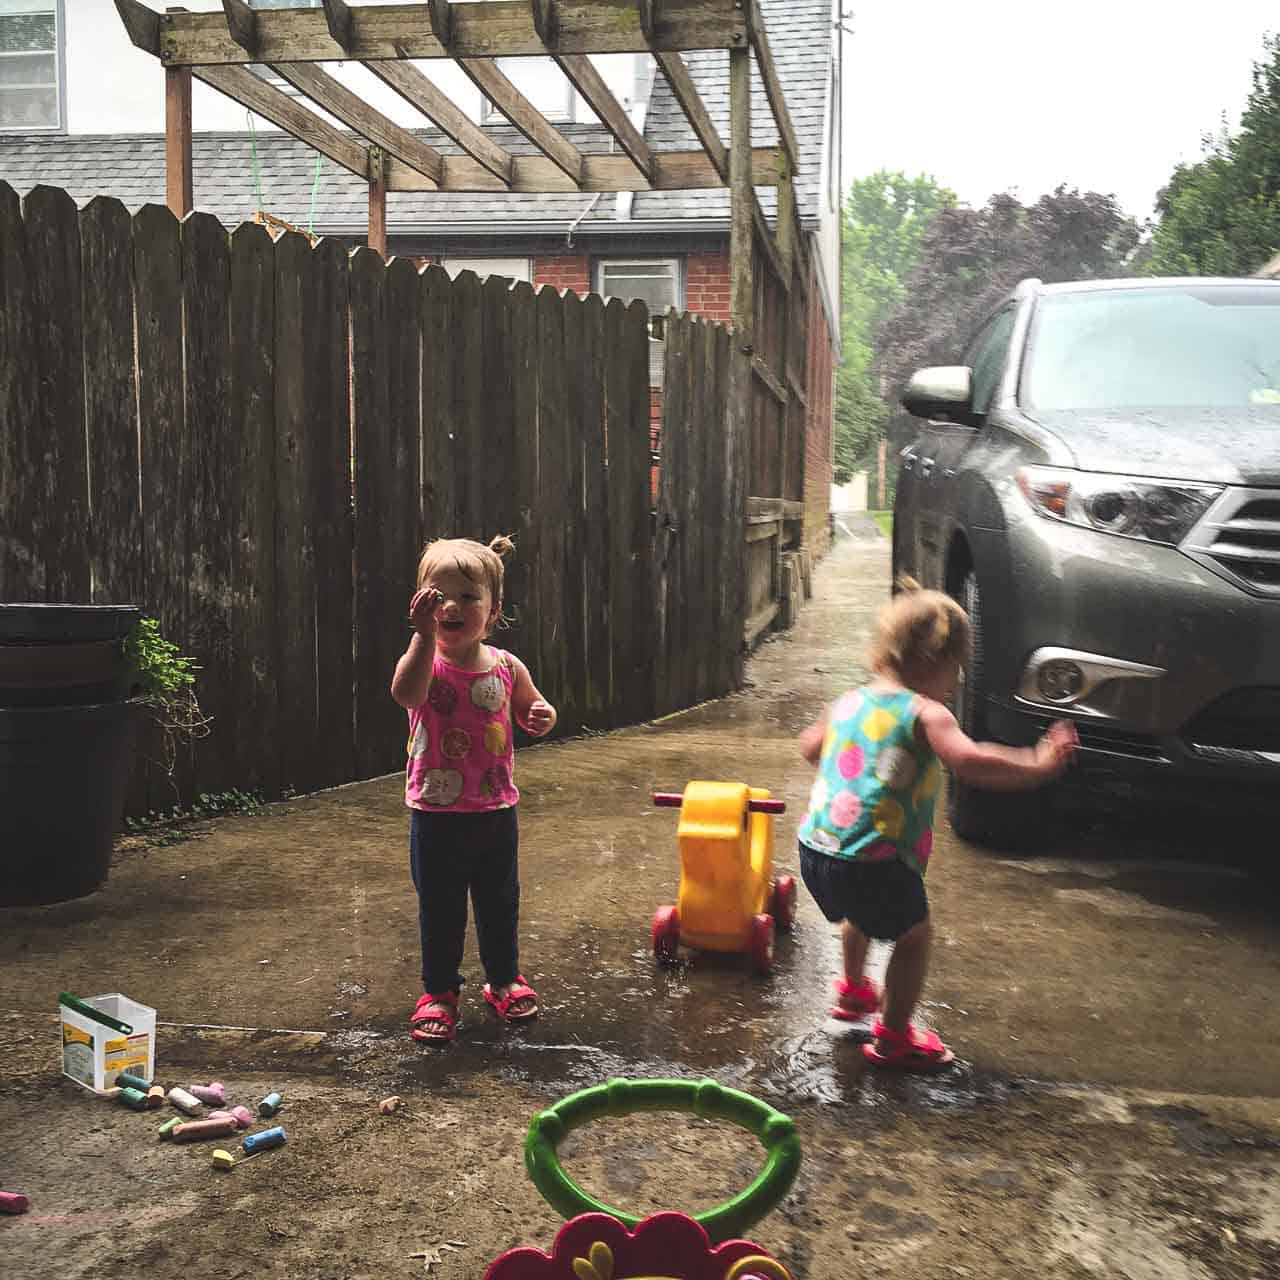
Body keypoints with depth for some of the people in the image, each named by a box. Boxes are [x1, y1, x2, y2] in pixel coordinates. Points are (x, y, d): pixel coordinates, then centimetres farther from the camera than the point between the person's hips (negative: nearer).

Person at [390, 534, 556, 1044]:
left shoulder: (507, 667, -3)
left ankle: (504, 979, 37)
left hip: (496, 811, 3)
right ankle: (439, 991, 28)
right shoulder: (423, 660, -15)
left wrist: (542, 716, -10)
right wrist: (425, 635, -49)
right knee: (439, 909, 10)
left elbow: (529, 711, 14)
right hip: (437, 815, -3)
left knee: (500, 904, 17)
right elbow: (407, 694, -38)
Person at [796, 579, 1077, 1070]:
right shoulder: (924, 713, -12)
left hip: (814, 847, 8)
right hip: (872, 860, -8)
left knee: (861, 913, 36)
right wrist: (1039, 765, -17)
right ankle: (893, 1038, 23)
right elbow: (971, 763, -27)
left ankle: (853, 989, 56)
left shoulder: (848, 702, 11)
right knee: (914, 935, 14)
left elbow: (810, 746, 29)